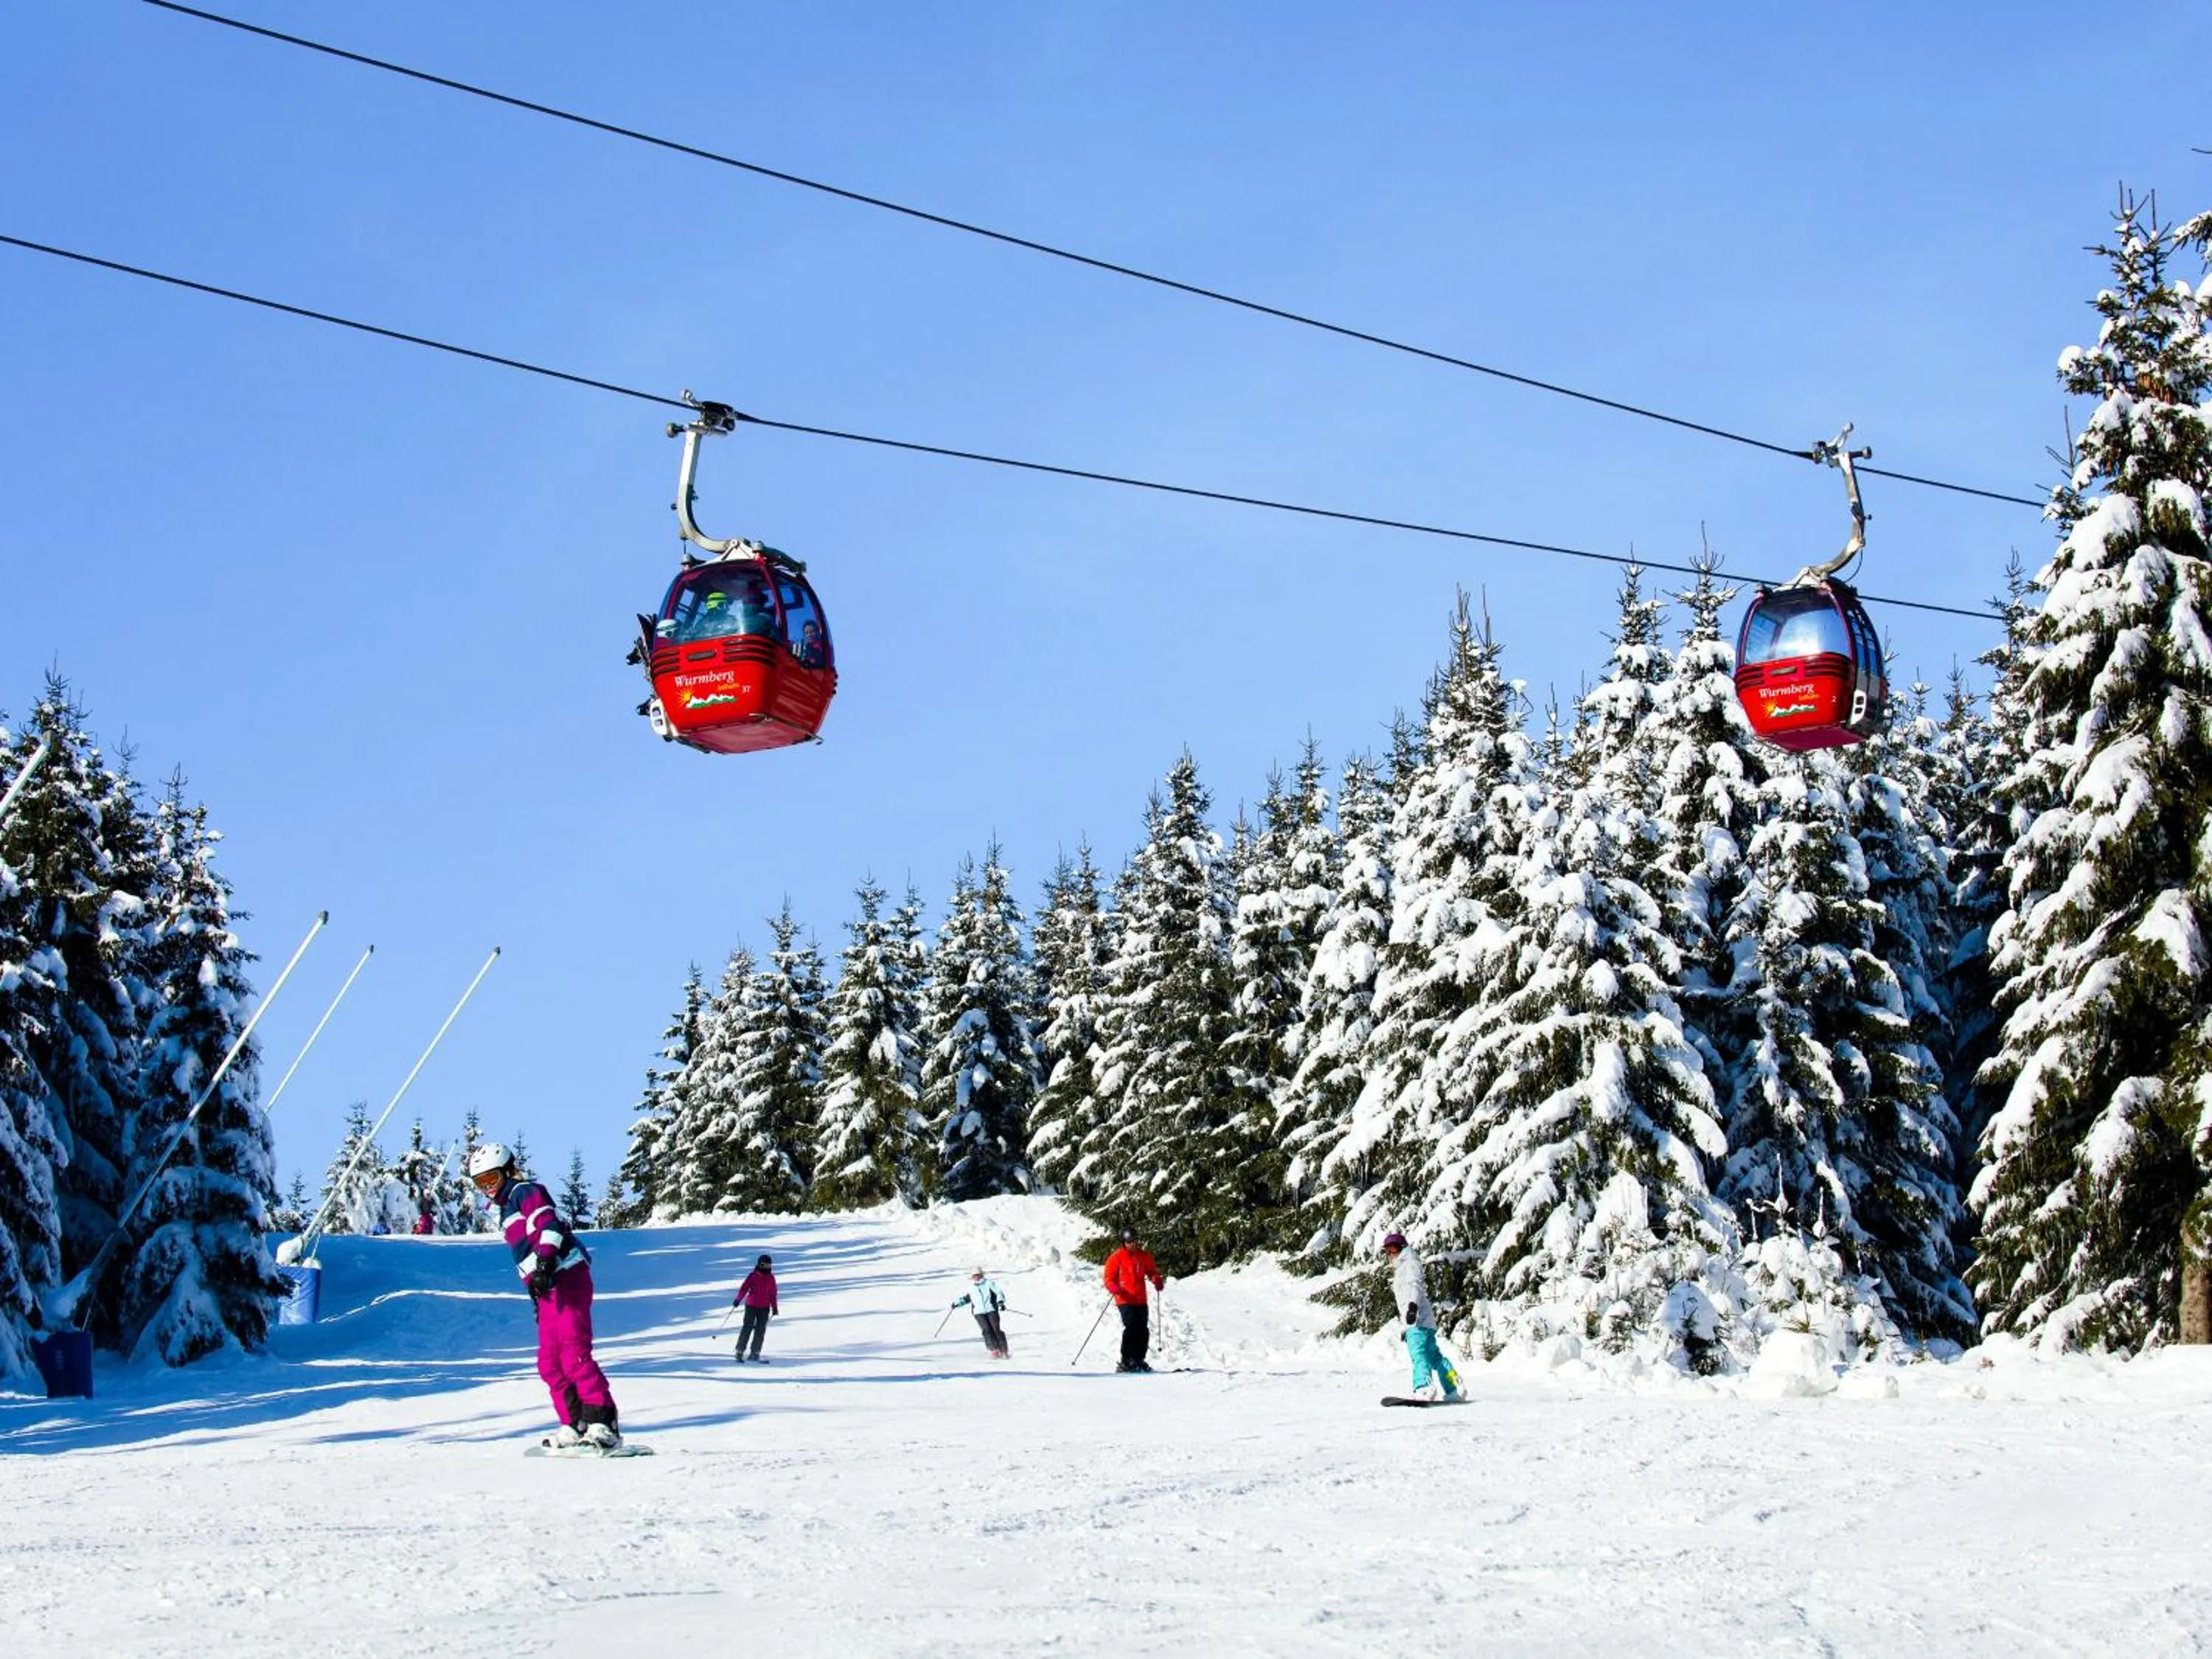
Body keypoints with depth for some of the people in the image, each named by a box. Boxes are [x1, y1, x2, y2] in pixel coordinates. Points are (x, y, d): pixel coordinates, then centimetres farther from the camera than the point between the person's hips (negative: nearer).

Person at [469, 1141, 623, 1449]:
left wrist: (544, 1262, -26)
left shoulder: (524, 1192, 1)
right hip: (548, 1288, 10)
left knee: (574, 1354, -19)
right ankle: (575, 1425, 6)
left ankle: (604, 1423, -23)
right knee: (550, 1363, 6)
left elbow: (549, 1224, -15)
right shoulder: (506, 1210, 28)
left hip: (566, 1277, -10)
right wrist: (535, 1292, 25)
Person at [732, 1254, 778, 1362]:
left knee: (761, 1330, 1)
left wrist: (774, 1307, 15)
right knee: (747, 1328, -6)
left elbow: (773, 1293, 14)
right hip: (751, 1306, -4)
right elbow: (744, 1288, -8)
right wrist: (738, 1300, -17)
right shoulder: (753, 1276, -5)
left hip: (764, 1308, 4)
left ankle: (754, 1353, 7)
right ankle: (740, 1352, 0)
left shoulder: (771, 1278, 7)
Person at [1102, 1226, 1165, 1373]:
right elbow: (1109, 1277, -1)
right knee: (1131, 1327, -19)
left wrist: (1157, 1281, -3)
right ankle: (1126, 1361, -14)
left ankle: (1139, 1361, 18)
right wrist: (1114, 1288, -22)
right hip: (1125, 1300, -5)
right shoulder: (1116, 1257, -2)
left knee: (1143, 1331, 4)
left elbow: (1152, 1271, 19)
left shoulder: (1144, 1256, 10)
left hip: (1141, 1300, 5)